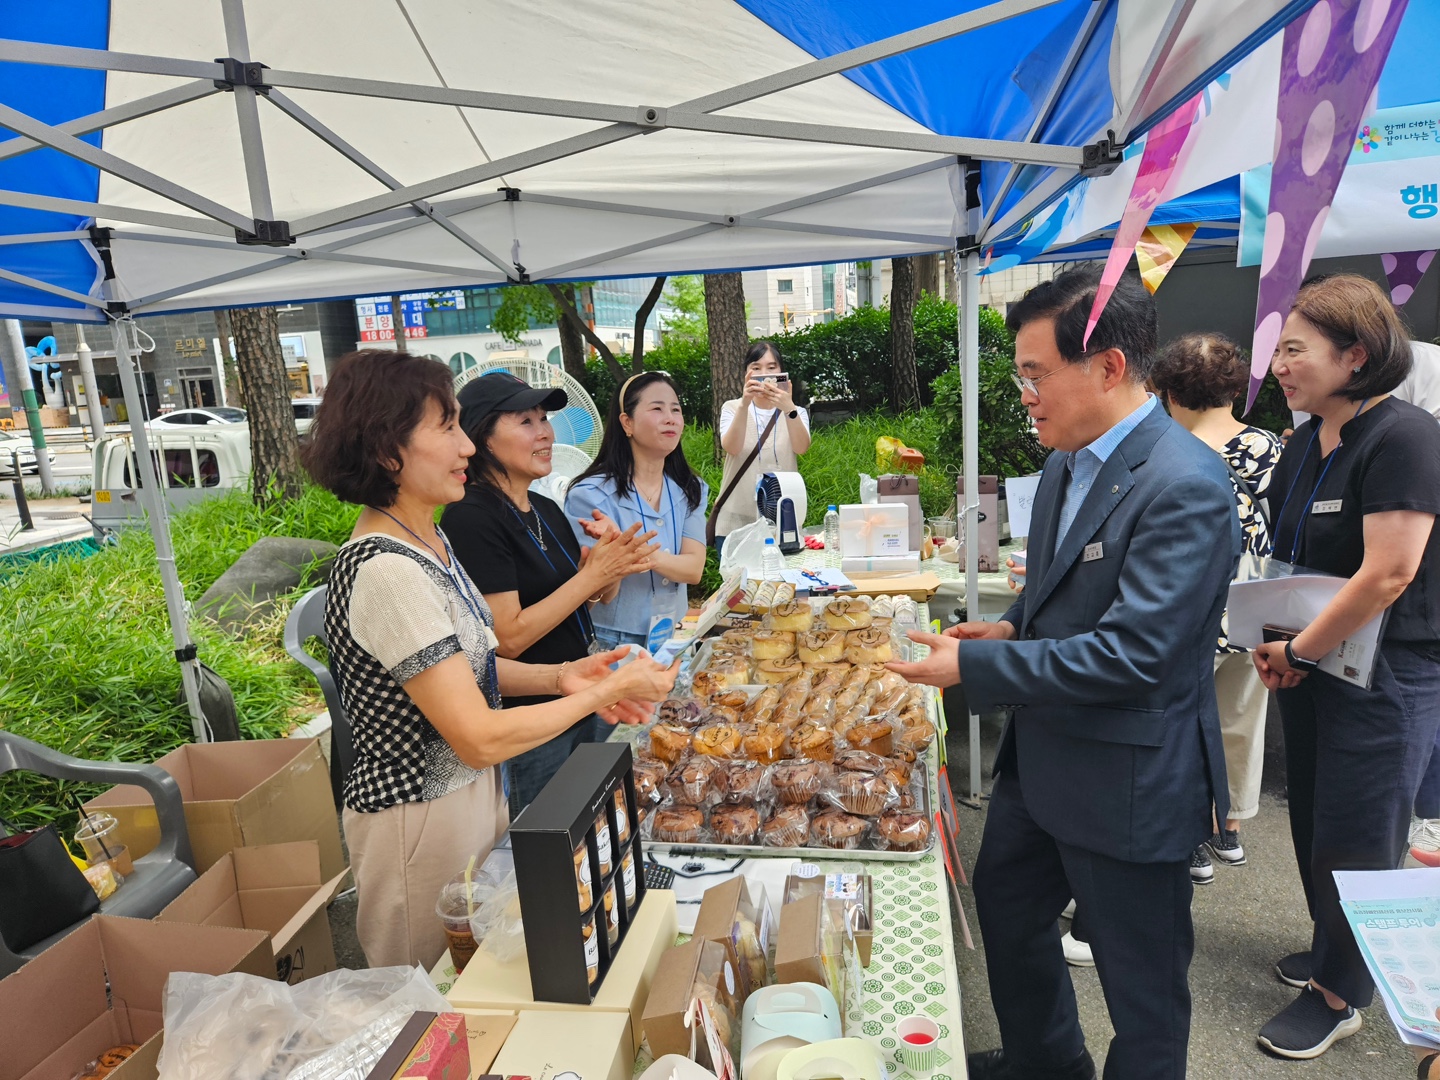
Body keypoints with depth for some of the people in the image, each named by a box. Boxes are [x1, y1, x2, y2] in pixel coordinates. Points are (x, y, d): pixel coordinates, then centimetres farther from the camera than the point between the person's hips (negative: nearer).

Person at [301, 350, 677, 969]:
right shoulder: (383, 572, -28)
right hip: (420, 817, -8)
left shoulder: (429, 541, 2)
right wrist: (606, 691, -18)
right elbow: (480, 738, -27)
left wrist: (559, 676, -3)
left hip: (473, 794, 9)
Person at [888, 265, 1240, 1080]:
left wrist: (973, 665, -25)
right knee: (1006, 909, 27)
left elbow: (1130, 654, -29)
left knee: (1142, 985, 14)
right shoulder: (1069, 462, 4)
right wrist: (1015, 629, -1)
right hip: (1043, 754, 10)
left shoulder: (1183, 485, -25)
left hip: (1128, 782, -9)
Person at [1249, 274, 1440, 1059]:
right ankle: (1333, 950, 42)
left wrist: (1297, 651, -15)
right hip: (1308, 668, 8)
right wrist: (1276, 649, 0)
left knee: (1353, 844, 7)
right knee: (1313, 824, 19)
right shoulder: (1304, 443, 6)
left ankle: (1339, 994, 27)